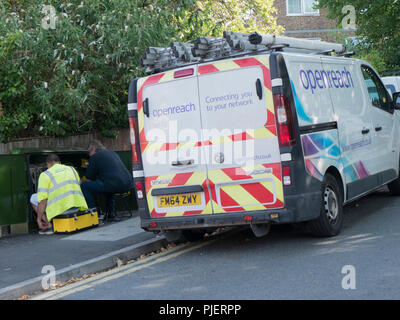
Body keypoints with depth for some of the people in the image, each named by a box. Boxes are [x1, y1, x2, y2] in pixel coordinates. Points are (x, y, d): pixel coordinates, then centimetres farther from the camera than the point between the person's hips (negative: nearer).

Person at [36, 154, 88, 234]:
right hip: (77, 207, 5)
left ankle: (49, 226, 7)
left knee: (33, 198, 18)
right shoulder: (71, 169, 18)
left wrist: (39, 218, 4)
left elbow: (43, 200, -5)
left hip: (60, 209, -5)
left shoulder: (45, 174, 2)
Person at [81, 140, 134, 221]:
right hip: (128, 184, 8)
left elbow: (89, 179, 8)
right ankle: (111, 214, 34)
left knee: (84, 186, 3)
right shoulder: (112, 153, 27)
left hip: (115, 185, -8)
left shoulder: (95, 156, 5)